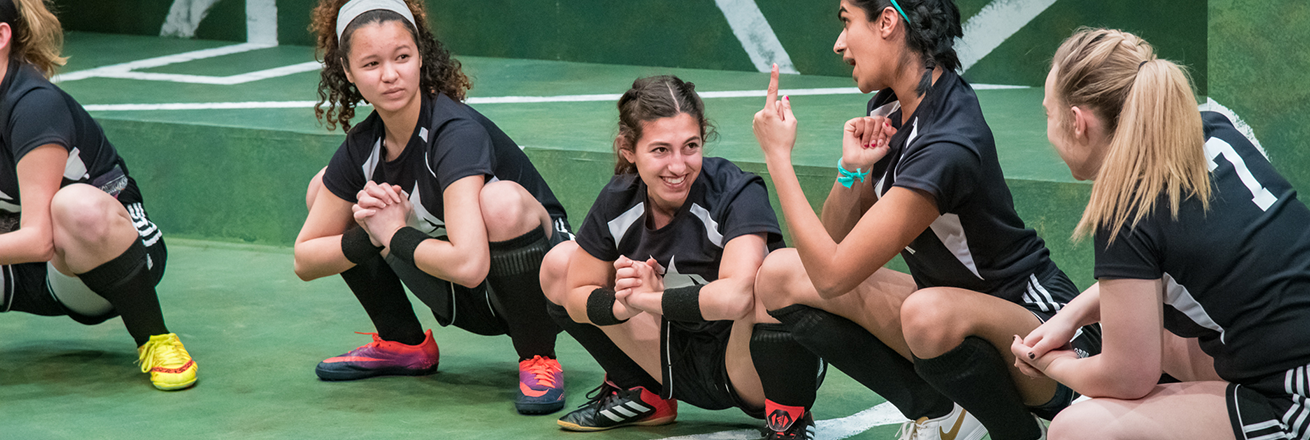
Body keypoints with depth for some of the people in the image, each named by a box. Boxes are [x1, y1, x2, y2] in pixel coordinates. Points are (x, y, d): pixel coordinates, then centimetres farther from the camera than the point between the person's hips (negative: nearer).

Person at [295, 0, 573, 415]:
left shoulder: (457, 132, -28)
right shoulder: (362, 146, -7)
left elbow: (468, 265, -41)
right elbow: (305, 259, 1)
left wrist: (394, 237, -23)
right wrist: (368, 238, -18)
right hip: (463, 303, 7)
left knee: (501, 201, -38)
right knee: (324, 189, 2)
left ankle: (538, 359, -15)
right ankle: (403, 344, 16)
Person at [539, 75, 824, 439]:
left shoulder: (737, 193, -24)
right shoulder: (618, 201, -8)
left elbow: (735, 297, -41)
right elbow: (578, 296, 0)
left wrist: (647, 299, -30)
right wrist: (622, 305, -22)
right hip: (684, 359, 6)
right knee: (558, 265, -1)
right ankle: (646, 396, 13)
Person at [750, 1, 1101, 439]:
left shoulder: (948, 144, -28)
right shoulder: (888, 110, 0)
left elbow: (832, 277, -26)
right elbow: (833, 240, 5)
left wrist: (778, 157, -19)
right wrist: (850, 169, -14)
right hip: (955, 314, 9)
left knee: (930, 311, -42)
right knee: (780, 276, -2)